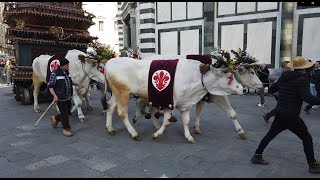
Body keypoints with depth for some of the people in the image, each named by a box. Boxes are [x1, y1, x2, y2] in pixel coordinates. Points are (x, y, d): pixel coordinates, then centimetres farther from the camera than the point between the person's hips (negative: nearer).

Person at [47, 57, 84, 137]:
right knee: (64, 113, -1)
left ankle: (55, 118, 43)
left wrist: (78, 84, 27)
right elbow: (50, 86, -15)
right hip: (60, 98, -7)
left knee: (67, 112, 17)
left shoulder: (67, 72, 9)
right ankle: (66, 129, 16)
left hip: (68, 97, 8)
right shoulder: (55, 73, -13)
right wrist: (54, 95, -27)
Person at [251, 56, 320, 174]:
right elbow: (307, 97, -24)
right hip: (292, 117, -6)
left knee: (270, 135, 16)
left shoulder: (283, 77, 5)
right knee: (307, 139, 13)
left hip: (279, 115, 6)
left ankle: (257, 156, 20)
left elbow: (271, 89, 16)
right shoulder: (302, 79, -13)